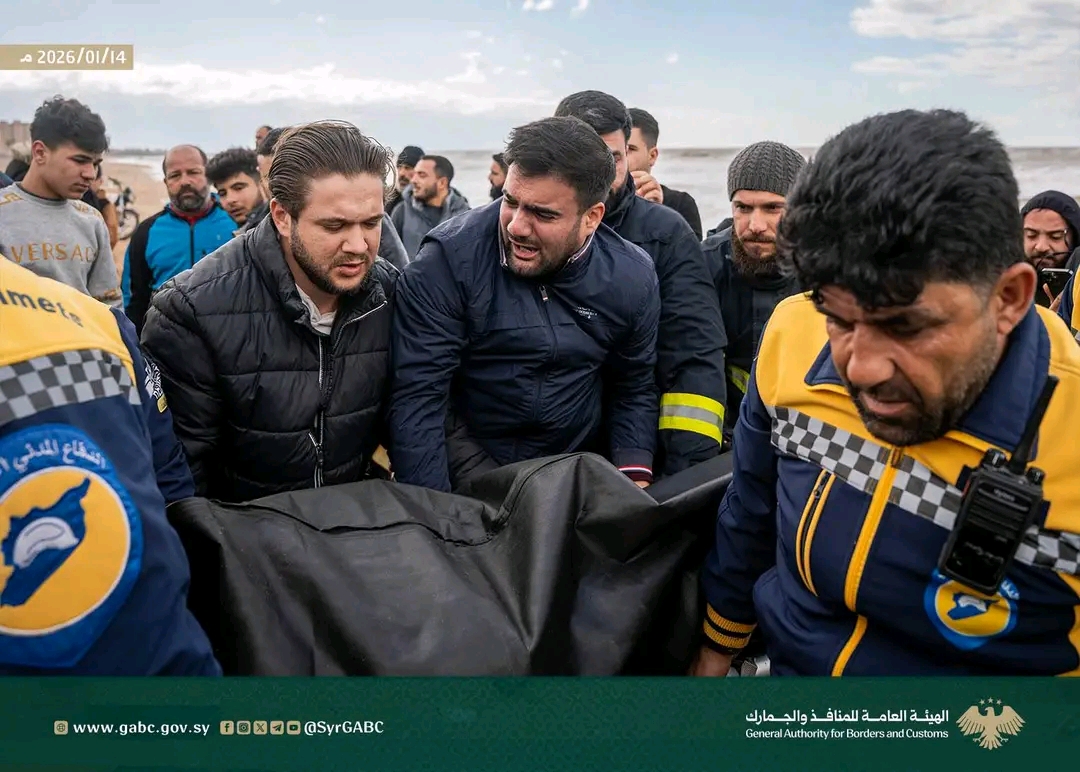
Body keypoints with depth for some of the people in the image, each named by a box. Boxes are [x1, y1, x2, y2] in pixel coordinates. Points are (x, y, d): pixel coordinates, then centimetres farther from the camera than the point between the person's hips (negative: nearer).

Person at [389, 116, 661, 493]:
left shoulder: (632, 278, -8)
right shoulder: (449, 260, -20)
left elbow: (634, 390, 5)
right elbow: (417, 398, -19)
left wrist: (635, 480, -9)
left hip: (580, 458, 4)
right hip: (469, 453, -4)